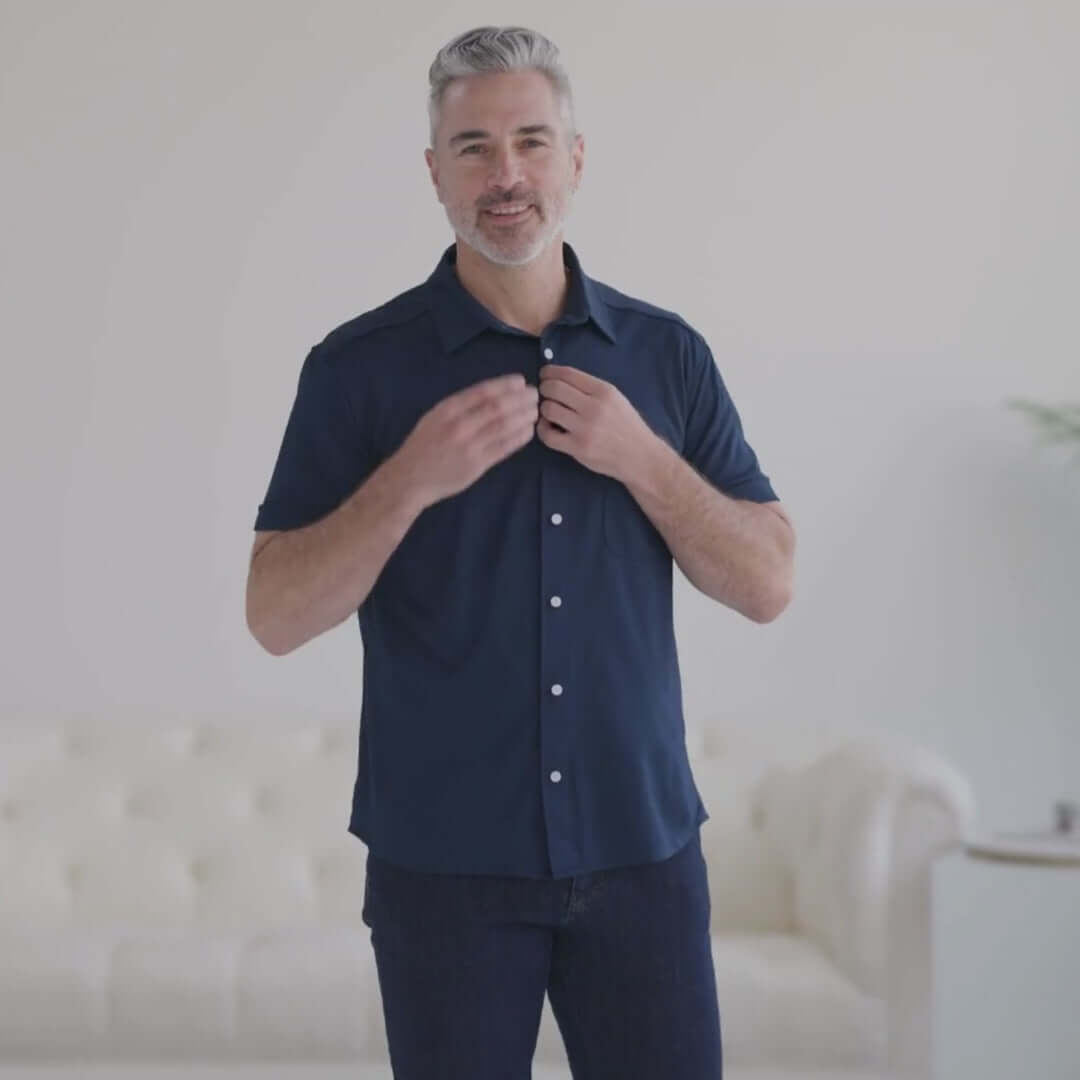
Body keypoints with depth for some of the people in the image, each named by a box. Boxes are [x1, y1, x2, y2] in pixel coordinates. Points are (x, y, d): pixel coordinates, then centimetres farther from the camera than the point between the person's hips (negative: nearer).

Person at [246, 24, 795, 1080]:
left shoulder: (668, 354, 5)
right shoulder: (359, 366, -3)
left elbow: (766, 584, 3)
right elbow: (276, 616, -6)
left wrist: (639, 458, -11)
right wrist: (414, 478, -20)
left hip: (642, 848, 2)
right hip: (443, 861, -2)